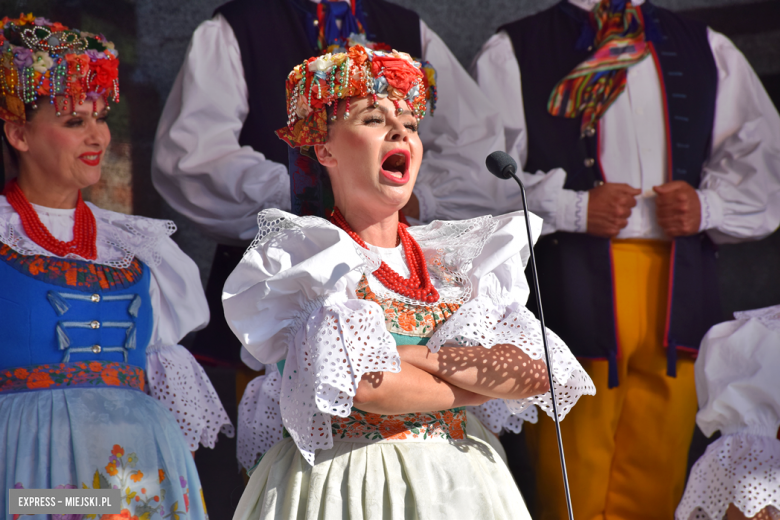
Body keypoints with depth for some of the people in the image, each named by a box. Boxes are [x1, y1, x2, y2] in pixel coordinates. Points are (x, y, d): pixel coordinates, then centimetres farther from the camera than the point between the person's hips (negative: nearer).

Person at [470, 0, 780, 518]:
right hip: (570, 285, -3)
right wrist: (572, 209, -13)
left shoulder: (708, 51, 19)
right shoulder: (512, 53, 8)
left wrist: (707, 205, 0)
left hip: (679, 292, 3)